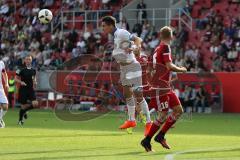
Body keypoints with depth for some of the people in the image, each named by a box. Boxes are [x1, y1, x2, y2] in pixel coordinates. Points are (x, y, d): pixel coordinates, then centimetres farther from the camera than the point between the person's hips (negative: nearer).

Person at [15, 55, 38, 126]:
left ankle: (24, 111, 17)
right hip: (23, 89, -4)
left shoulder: (33, 70, 7)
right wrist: (21, 82, -19)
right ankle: (20, 120, 21)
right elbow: (16, 78, -2)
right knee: (23, 106, 0)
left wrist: (34, 82, 2)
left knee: (35, 104, -11)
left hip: (31, 89, 4)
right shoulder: (21, 70, -7)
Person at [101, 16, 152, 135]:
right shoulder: (115, 35, 9)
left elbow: (137, 39, -29)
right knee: (127, 94, 19)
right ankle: (131, 120, 33)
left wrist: (136, 47, -46)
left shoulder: (121, 33, -19)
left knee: (138, 96, -12)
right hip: (124, 68, 10)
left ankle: (148, 123, -7)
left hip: (132, 67, -10)